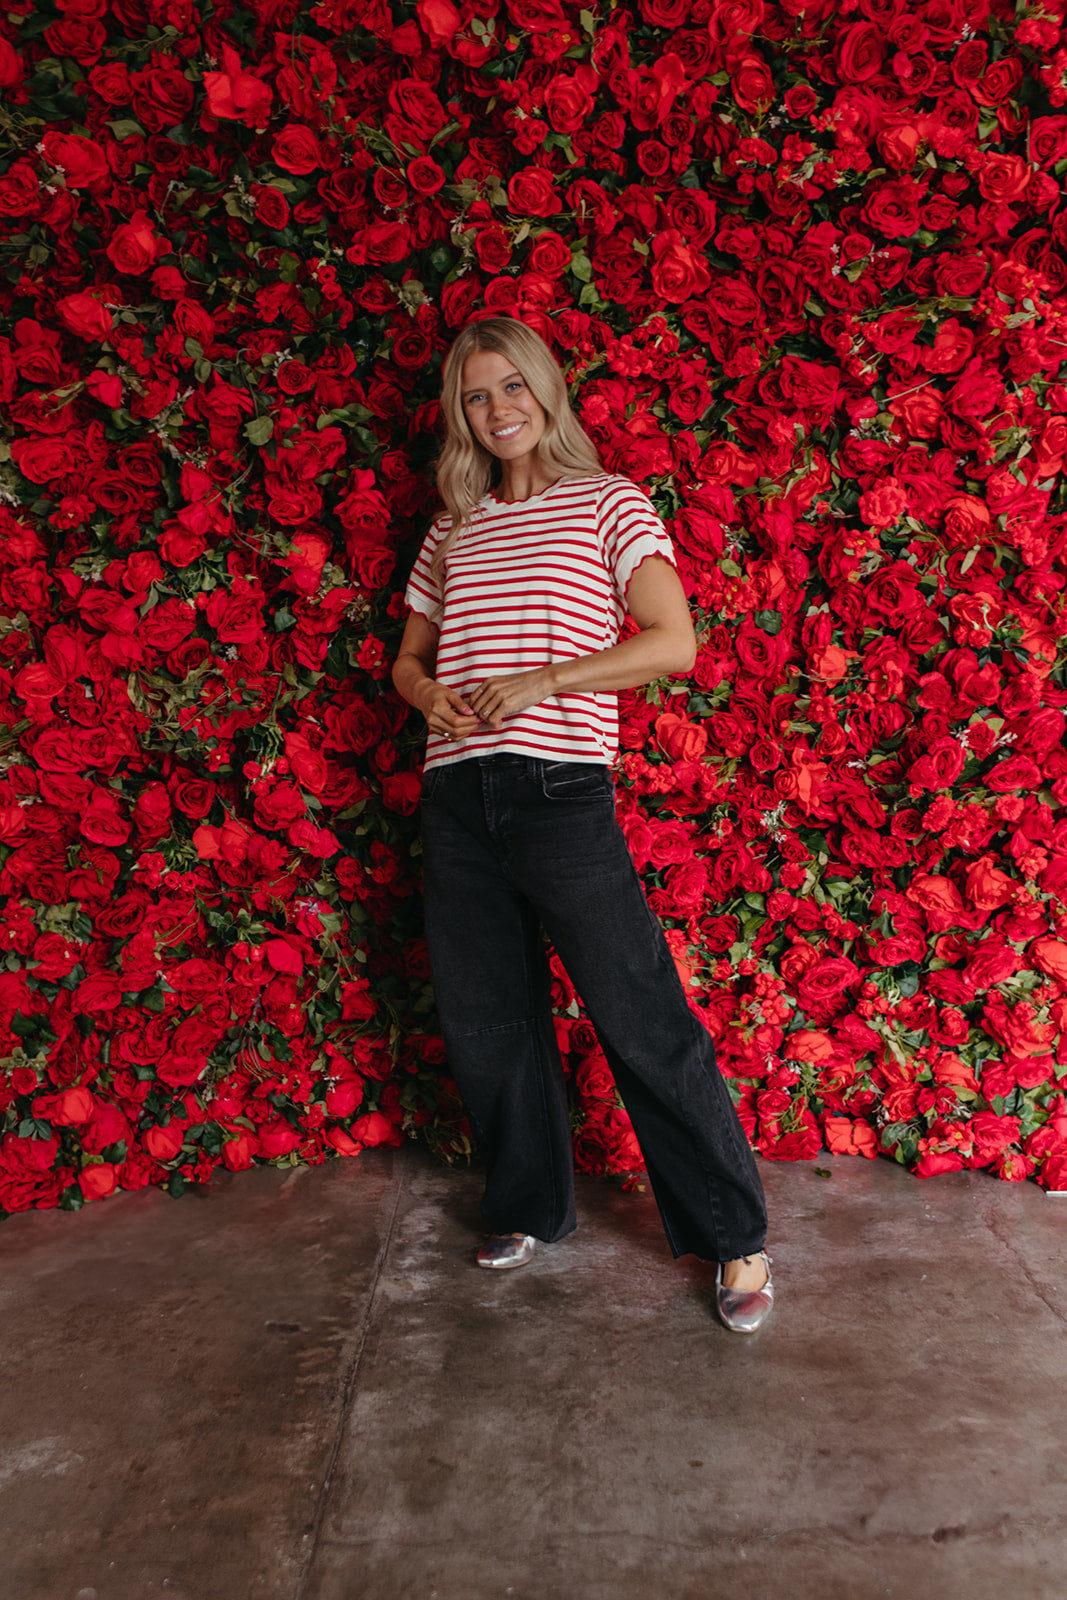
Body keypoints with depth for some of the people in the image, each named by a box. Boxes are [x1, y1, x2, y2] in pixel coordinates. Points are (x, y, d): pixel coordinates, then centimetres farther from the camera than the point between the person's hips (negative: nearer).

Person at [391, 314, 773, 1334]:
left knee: (642, 1021, -3)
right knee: (484, 1022, 11)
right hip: (457, 798, 5)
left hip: (561, 790, -5)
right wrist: (428, 694, 1)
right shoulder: (452, 530, 19)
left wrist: (541, 681, -13)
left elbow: (674, 644, -5)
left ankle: (734, 1237, 14)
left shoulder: (609, 504, 6)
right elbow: (408, 657, 25)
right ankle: (528, 1208, 33)